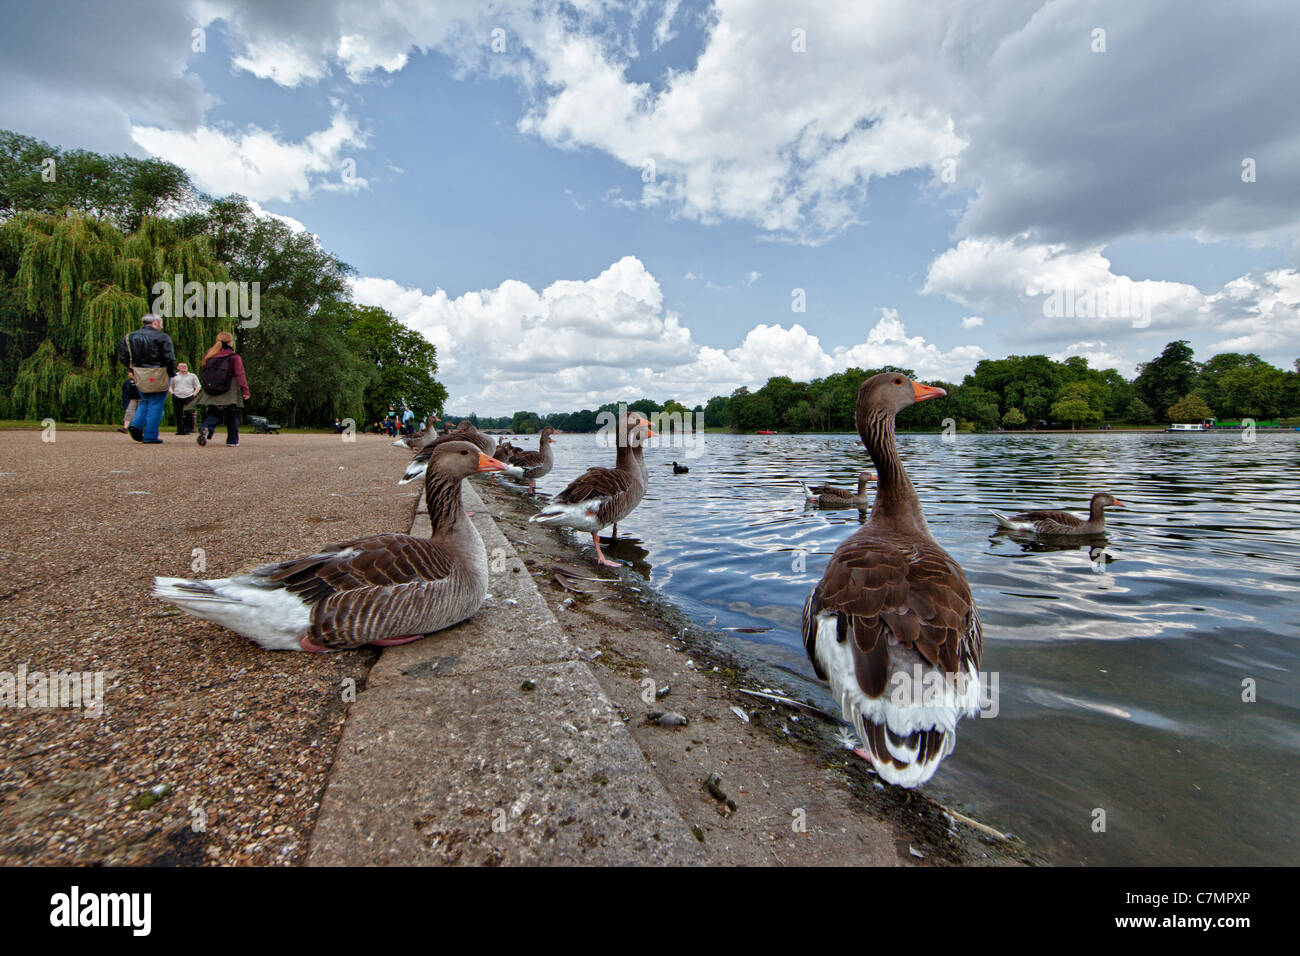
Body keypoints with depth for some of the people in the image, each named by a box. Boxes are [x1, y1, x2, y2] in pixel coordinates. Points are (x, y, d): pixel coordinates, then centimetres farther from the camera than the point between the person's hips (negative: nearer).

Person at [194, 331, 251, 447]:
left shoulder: (208, 356, 11)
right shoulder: (234, 358, -7)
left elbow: (202, 374, 16)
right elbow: (240, 375, -12)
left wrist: (207, 386, 26)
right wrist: (245, 390, -11)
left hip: (211, 393, 4)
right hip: (229, 394, -4)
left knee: (213, 414, 13)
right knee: (232, 416, 9)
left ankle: (205, 428, -18)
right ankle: (232, 441, 12)